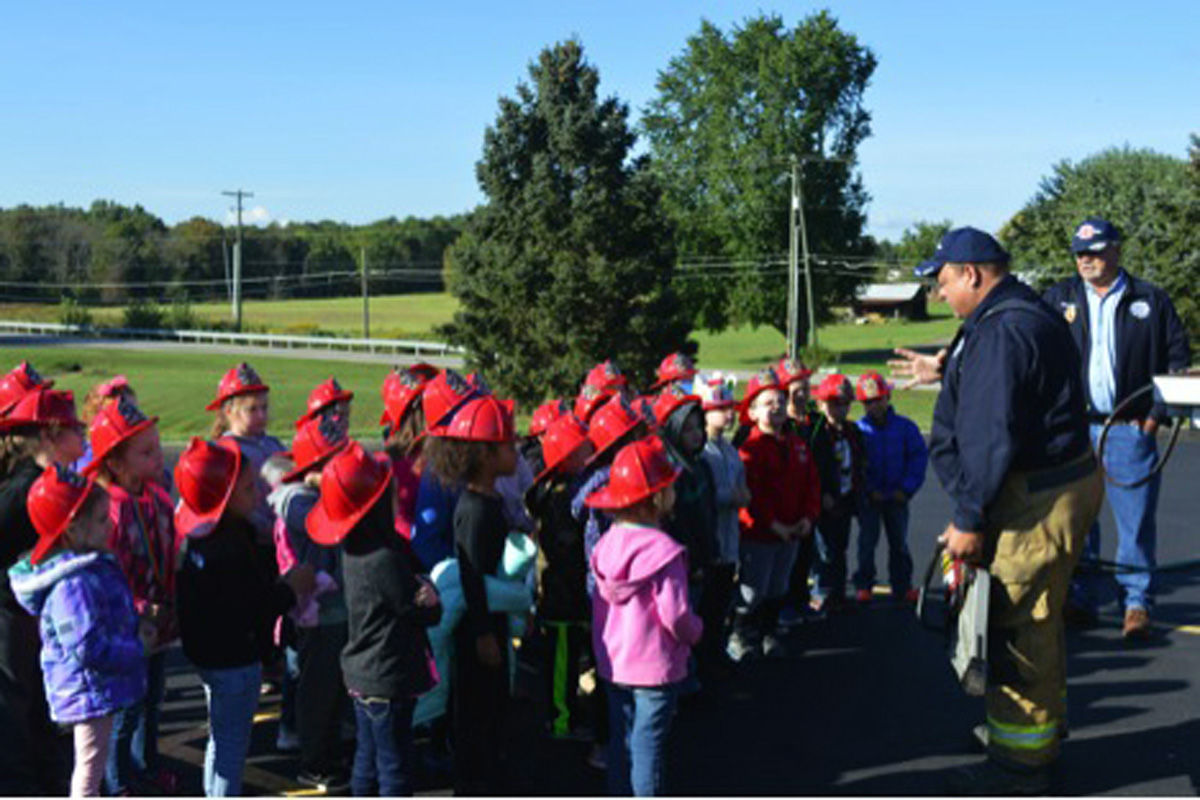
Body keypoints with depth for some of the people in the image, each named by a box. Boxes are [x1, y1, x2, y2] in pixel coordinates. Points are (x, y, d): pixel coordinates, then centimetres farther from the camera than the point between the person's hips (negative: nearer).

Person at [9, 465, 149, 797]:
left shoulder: (93, 565, 4)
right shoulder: (73, 585, -28)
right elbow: (88, 648, -31)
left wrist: (136, 631, 5)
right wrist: (135, 651, -19)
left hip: (96, 687, 10)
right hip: (90, 690, -10)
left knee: (91, 762, 25)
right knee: (90, 763, 5)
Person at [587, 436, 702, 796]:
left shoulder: (606, 543, -2)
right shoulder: (664, 550, -20)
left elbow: (599, 603, 7)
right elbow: (674, 614, -20)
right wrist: (696, 632, 1)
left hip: (614, 662, 6)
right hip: (655, 665, -6)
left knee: (621, 738, 18)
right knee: (649, 744, 4)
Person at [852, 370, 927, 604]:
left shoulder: (905, 427, -3)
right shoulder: (858, 430, -6)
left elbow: (919, 456, -2)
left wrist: (907, 488, -8)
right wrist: (868, 490, -11)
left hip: (897, 497, 2)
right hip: (869, 497, -1)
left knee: (899, 542, 11)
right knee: (867, 541, 3)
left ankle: (902, 586, 21)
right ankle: (864, 585, 13)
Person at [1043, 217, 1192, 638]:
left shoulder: (1150, 301, 6)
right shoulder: (1059, 298, 10)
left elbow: (1178, 360, 7)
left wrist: (1157, 413, 0)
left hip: (1129, 429, -1)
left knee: (1136, 519, -1)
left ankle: (1137, 603, 10)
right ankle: (1079, 599, 17)